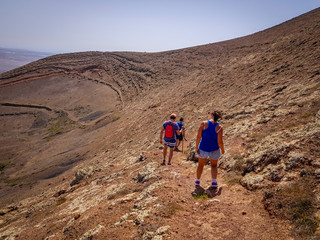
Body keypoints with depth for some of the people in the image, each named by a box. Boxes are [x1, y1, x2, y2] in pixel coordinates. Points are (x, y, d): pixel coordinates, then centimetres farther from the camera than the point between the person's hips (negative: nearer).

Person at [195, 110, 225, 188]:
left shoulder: (203, 123, -14)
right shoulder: (219, 128, -15)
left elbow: (198, 137, -15)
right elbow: (220, 142, -18)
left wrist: (196, 147, -3)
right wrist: (222, 150, 1)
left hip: (203, 149, 1)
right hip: (214, 150, 0)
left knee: (201, 164, 24)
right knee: (214, 165, 22)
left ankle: (197, 181, 35)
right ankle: (214, 182, 7)